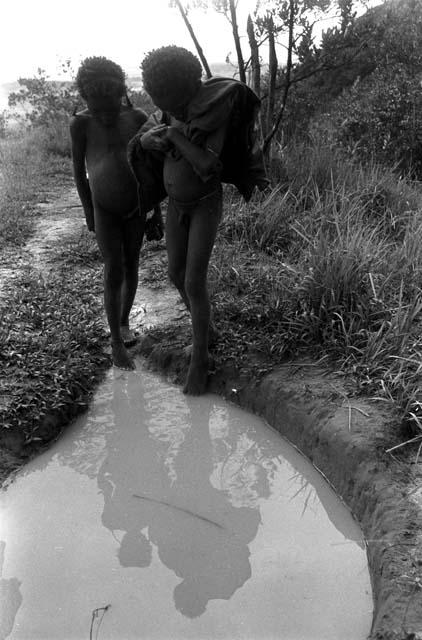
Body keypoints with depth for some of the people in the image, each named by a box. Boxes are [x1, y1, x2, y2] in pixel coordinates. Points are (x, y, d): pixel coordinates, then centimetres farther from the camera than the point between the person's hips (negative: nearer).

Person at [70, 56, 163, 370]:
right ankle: (116, 341, 6)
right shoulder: (81, 123, -13)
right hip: (105, 210, -2)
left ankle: (124, 321, 33)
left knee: (132, 268, 11)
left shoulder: (138, 118, -7)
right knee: (114, 273, -7)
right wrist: (89, 214, 0)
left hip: (137, 207, 3)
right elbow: (79, 171, -4)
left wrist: (157, 212, 0)